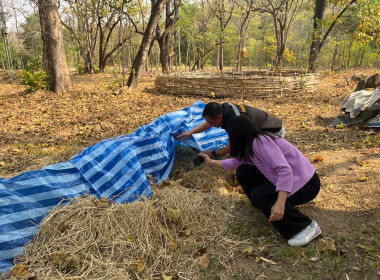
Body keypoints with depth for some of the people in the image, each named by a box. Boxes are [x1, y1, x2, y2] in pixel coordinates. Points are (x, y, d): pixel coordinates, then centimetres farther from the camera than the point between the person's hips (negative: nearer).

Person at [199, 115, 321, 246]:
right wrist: (212, 162, 31)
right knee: (243, 171, -1)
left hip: (305, 183, -8)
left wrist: (280, 202, -41)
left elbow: (285, 170, -34)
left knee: (258, 196, -27)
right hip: (282, 179, 9)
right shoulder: (249, 146, 5)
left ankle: (306, 226, -13)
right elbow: (236, 162, 24)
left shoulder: (260, 142, -24)